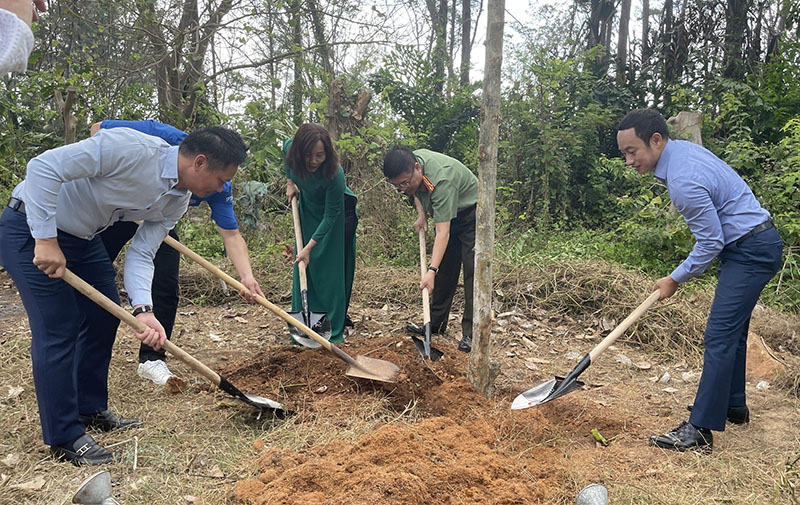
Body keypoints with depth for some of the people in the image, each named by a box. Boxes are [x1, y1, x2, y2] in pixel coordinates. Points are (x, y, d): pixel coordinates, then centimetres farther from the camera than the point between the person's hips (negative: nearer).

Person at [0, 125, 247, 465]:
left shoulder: (177, 202, -6)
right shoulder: (130, 147, -31)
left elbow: (140, 255, -6)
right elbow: (43, 167, -30)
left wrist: (143, 310, -21)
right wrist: (46, 240, -30)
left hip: (82, 237, 8)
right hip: (31, 226, -8)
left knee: (104, 316, 11)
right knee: (58, 328, -9)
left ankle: (90, 410, 29)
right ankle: (64, 437, 4)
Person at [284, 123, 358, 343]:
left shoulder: (334, 174, -39)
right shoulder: (290, 148, -25)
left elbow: (331, 216, -29)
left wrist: (309, 247, -30)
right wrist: (290, 182, 0)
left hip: (338, 212, -4)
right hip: (308, 210, 5)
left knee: (336, 268, -6)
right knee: (305, 264, 2)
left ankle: (336, 328, 3)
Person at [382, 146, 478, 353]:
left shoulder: (441, 180, -38)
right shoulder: (409, 161, -14)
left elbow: (443, 232, -41)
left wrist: (431, 271, -46)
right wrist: (421, 215, -4)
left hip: (472, 212, -8)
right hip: (448, 215, 8)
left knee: (472, 270, -16)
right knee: (445, 269, 9)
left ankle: (471, 333, -16)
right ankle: (435, 324, 15)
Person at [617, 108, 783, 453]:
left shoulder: (683, 181, -28)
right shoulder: (682, 147, 3)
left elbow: (711, 243, -22)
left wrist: (675, 279, -9)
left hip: (750, 252, -11)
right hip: (754, 245, 11)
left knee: (720, 337, -13)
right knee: (733, 331, 19)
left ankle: (700, 431, -11)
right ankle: (733, 406, 33)